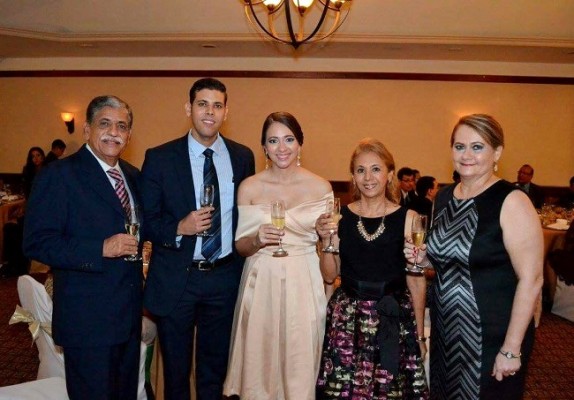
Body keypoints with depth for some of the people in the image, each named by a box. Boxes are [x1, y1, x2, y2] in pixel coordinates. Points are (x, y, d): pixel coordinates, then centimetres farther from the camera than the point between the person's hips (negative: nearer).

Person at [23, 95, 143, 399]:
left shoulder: (133, 176, 10)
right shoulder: (58, 175, -11)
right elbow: (36, 243, -17)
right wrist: (101, 249, -25)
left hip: (129, 315, 7)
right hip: (87, 319, -7)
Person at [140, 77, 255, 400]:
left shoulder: (242, 157, 2)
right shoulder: (159, 158, -6)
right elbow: (146, 220, -4)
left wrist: (247, 269, 3)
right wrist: (179, 228, -23)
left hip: (225, 278, 2)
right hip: (175, 280, -2)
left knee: (216, 370, 20)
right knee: (175, 372, 17)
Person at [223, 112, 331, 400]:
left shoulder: (321, 187, 0)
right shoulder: (249, 187, 0)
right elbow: (239, 246, 3)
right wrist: (257, 240, -16)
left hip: (304, 284, 0)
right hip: (261, 285, 0)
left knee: (300, 365, 5)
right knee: (259, 365, 8)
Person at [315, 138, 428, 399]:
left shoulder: (407, 219, -5)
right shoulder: (340, 216, 1)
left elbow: (416, 281, 1)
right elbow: (329, 275, 5)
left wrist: (420, 335, 5)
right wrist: (326, 240, -11)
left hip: (393, 321, -1)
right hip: (346, 320, 2)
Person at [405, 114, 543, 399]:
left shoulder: (511, 202, -15)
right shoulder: (443, 197, 5)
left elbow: (531, 279, -17)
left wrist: (511, 349, -18)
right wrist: (423, 258, -2)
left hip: (492, 337, -6)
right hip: (445, 330, 6)